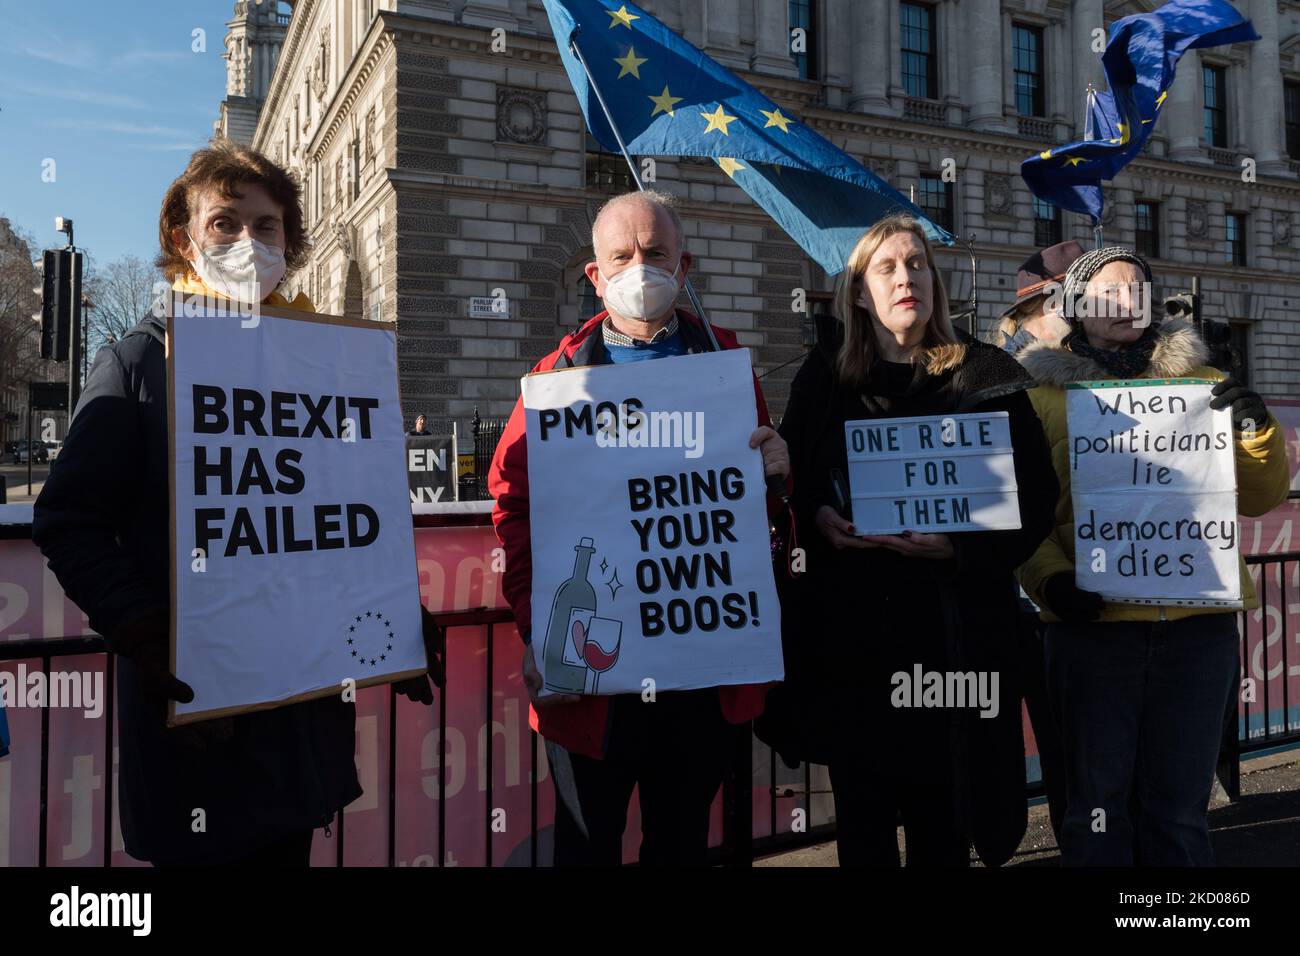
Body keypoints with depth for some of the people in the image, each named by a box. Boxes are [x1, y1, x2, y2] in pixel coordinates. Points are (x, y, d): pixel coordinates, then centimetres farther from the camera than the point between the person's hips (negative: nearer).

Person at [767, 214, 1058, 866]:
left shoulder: (985, 377, 3)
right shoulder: (825, 377, 9)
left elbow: (1035, 497, 0)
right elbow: (789, 481, 10)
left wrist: (959, 545, -15)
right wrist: (819, 519, -10)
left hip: (952, 623, -1)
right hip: (848, 623, 2)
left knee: (941, 823, 7)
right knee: (862, 820, 10)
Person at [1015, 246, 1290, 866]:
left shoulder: (1201, 383, 13)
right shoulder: (1044, 393, 5)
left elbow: (1259, 499, 13)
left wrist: (1256, 430, -5)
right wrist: (1051, 581, -18)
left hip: (1198, 622, 2)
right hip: (1095, 622, -2)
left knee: (1178, 805, 10)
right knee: (1098, 802, 7)